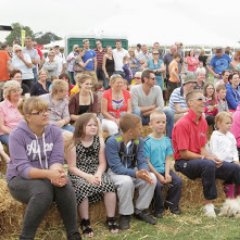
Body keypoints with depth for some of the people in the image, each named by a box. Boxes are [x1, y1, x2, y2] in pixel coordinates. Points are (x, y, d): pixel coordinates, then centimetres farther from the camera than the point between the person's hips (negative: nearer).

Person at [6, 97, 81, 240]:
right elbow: (22, 168, -23)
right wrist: (48, 174, -41)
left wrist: (56, 173, -37)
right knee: (43, 192, -34)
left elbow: (57, 159, -11)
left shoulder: (55, 132, -3)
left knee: (66, 187, -28)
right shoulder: (17, 135, -14)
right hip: (20, 179, -3)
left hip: (48, 177, 3)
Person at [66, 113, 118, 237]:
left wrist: (98, 174, -19)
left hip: (96, 171, 3)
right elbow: (71, 167, -10)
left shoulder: (99, 140, 2)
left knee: (109, 184, -26)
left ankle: (111, 219, -10)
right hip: (78, 174, -3)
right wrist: (87, 176, -23)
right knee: (83, 186, -36)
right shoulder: (74, 143, -9)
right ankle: (85, 222, -17)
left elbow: (102, 163, 2)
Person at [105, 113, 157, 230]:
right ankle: (125, 214, -14)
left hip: (133, 172, 5)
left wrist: (144, 171, -33)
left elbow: (142, 162, -8)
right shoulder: (112, 142, -23)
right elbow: (116, 167, -27)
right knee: (126, 181, -38)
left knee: (151, 177, -20)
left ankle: (140, 210, 0)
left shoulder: (139, 141, -5)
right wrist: (136, 174, -39)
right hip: (115, 173, -5)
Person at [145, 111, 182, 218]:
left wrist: (167, 173, -10)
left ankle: (171, 204, 10)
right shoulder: (147, 142, -11)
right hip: (152, 170, -5)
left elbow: (168, 159, 4)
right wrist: (158, 175, -14)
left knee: (178, 181, -13)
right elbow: (147, 162, -11)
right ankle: (159, 208, -2)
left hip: (164, 169, 5)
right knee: (158, 184, -27)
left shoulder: (167, 140, 5)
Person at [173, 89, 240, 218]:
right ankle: (208, 204, -25)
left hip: (200, 159, 8)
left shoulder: (203, 122, 7)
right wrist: (205, 158, -15)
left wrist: (213, 157, -9)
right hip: (184, 162, -8)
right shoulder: (182, 124, -16)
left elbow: (202, 148, 9)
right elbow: (183, 153, -17)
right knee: (208, 165, -38)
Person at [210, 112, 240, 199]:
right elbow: (213, 151, -12)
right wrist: (220, 160, -19)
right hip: (222, 162, -7)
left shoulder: (231, 135, 14)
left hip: (231, 161, 7)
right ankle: (230, 195, -11)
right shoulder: (215, 136, -7)